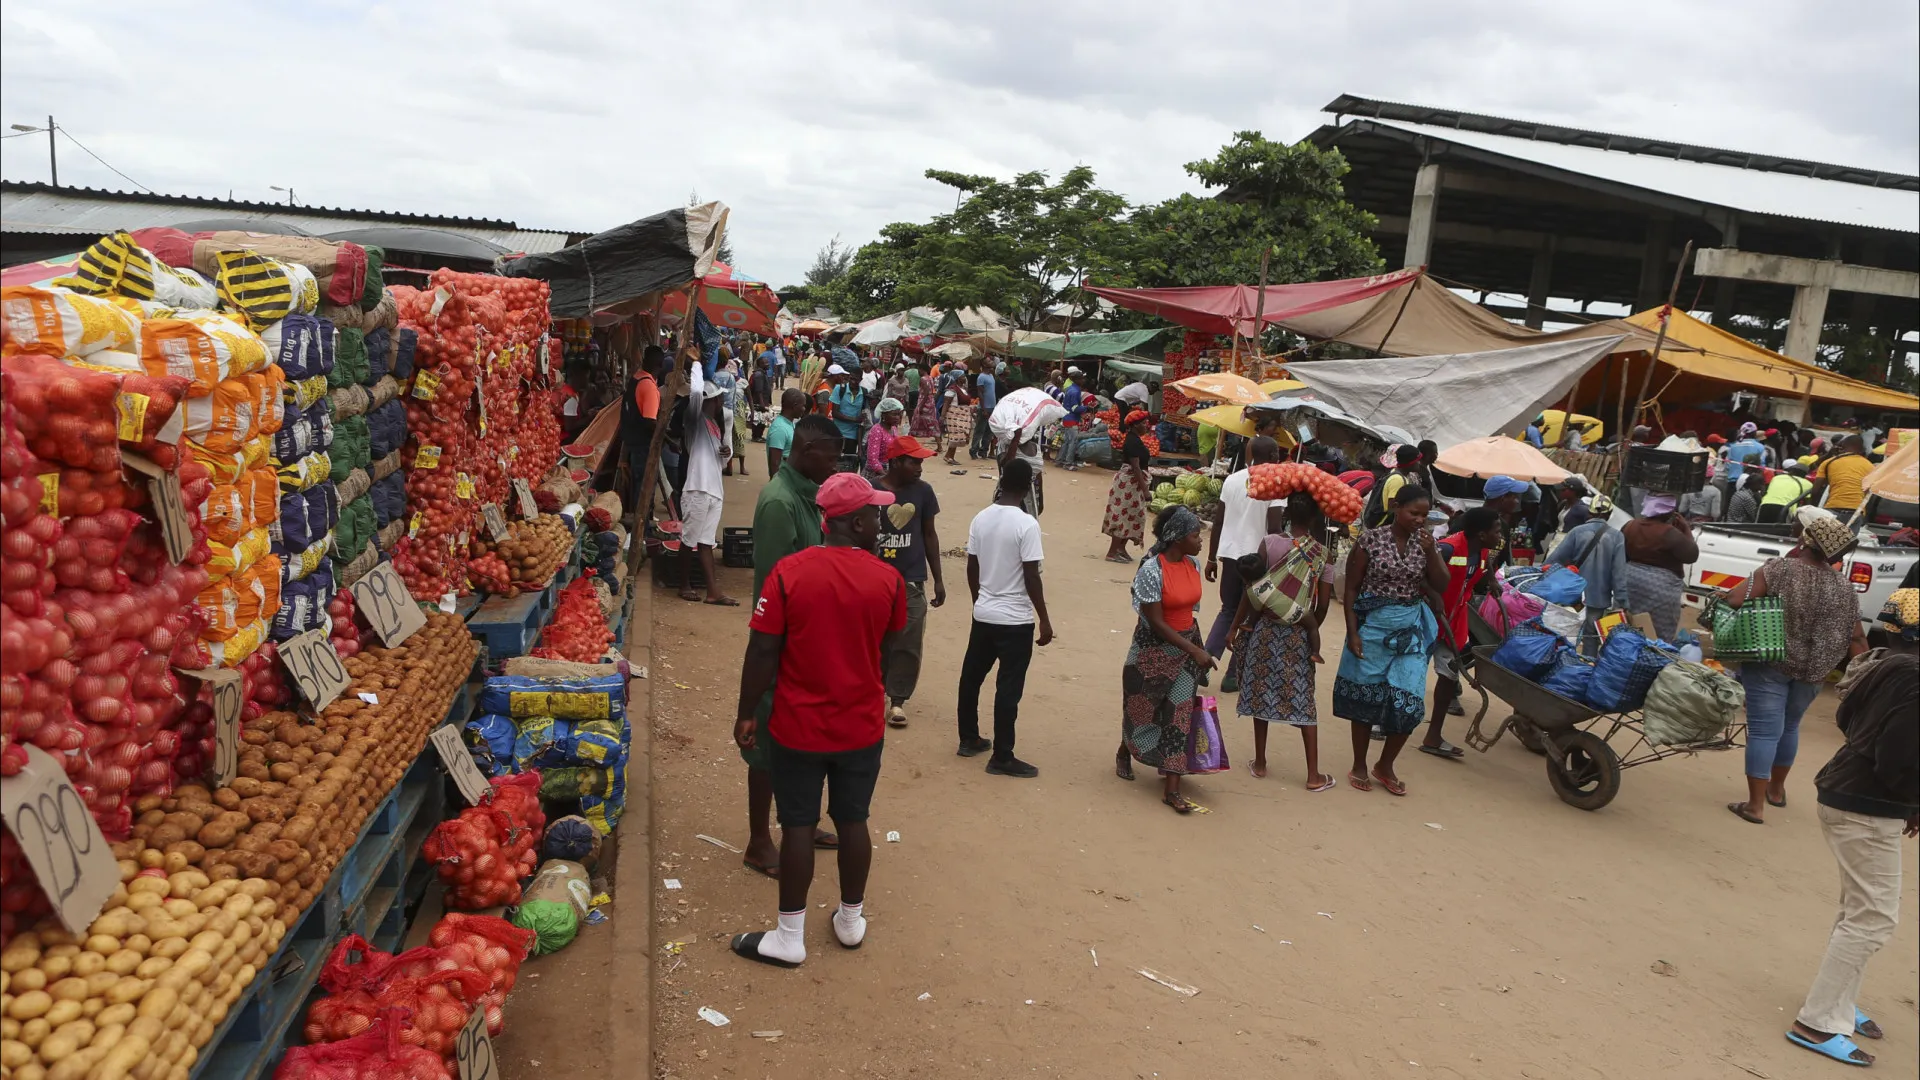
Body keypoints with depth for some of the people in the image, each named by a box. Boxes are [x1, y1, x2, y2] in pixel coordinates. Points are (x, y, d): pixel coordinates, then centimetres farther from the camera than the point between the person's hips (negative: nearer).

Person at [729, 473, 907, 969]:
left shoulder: (789, 572, -15)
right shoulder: (888, 579, -10)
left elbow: (762, 652, -13)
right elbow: (888, 652, 4)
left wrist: (746, 714, -2)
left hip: (799, 727, -2)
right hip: (862, 727, 2)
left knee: (798, 826, 8)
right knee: (853, 820, 16)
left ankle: (790, 938, 19)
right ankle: (851, 921, 32)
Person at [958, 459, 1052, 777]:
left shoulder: (980, 518, 1)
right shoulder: (1026, 524, -17)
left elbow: (972, 569, 8)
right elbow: (1031, 577, -17)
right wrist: (1044, 619, -8)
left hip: (983, 615, 6)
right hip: (1016, 620, -6)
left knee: (971, 676, 18)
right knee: (1009, 688, 0)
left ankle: (969, 739, 31)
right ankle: (1002, 757, 6)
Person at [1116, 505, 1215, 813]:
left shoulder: (1193, 565, -2)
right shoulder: (1152, 570, -22)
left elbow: (1190, 608, 9)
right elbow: (1156, 622, -22)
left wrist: (1195, 648, 13)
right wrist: (1195, 651, -22)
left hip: (1187, 647, 5)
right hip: (1153, 650, -5)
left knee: (1180, 714, 1)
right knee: (1142, 708, 15)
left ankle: (1171, 789, 5)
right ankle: (1124, 753, 45)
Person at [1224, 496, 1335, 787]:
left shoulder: (1270, 543, -9)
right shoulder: (1324, 554, -5)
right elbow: (1323, 603, -3)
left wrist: (1235, 626, 2)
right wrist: (1312, 632, 14)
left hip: (1265, 627, -1)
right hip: (1299, 633, 1)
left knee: (1261, 693, 12)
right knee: (1302, 700, 7)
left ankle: (1260, 762, 21)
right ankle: (1313, 775, 9)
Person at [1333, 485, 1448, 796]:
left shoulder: (1425, 541, 3)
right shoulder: (1371, 539, -8)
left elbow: (1441, 587, 0)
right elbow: (1351, 589, -5)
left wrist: (1430, 551, -13)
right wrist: (1352, 633, -10)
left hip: (1412, 630, 3)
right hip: (1373, 626, -3)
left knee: (1408, 704, 1)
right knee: (1366, 698, 8)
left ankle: (1385, 766, 23)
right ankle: (1359, 766, 24)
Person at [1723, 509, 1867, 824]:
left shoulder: (1780, 569, -16)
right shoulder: (1843, 586, -2)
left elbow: (1734, 600, -23)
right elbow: (1855, 638, 2)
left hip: (1770, 664, -4)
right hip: (1812, 671, 5)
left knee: (1764, 730, -1)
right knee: (1789, 726, 23)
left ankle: (1755, 804, -2)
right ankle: (1776, 789, 40)